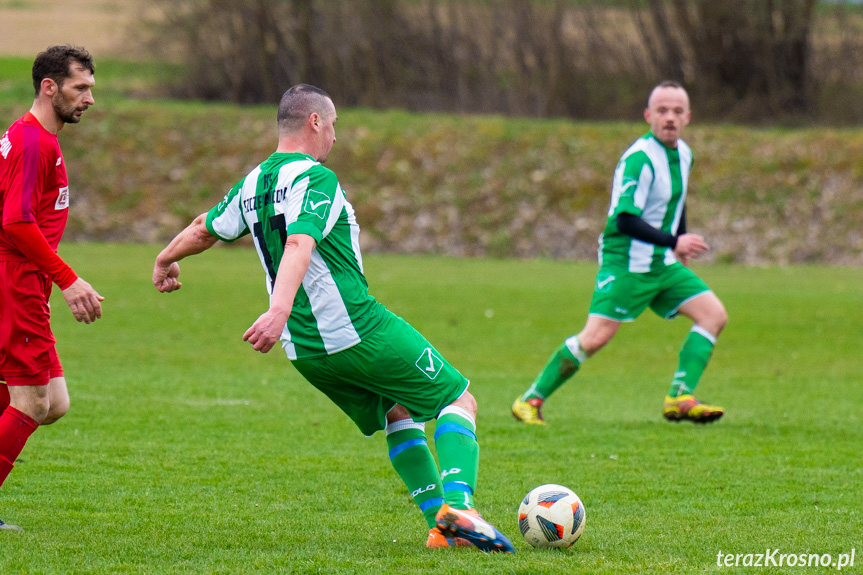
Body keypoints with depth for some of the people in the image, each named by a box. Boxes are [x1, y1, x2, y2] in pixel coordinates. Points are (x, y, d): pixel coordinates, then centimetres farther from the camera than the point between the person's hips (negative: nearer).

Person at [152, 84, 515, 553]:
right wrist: (280, 309, -41)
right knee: (459, 400, 1)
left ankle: (439, 524, 12)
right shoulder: (315, 177, -13)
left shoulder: (252, 184, 11)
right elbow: (300, 243, -28)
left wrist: (166, 261, 45)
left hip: (305, 351, 8)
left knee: (400, 413, 24)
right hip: (359, 331, -8)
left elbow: (205, 230, 26)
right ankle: (458, 505, -20)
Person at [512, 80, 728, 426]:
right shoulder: (639, 159, -19)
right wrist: (673, 242, -31)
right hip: (626, 264, -8)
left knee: (714, 315, -4)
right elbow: (625, 219, -27)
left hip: (662, 264, 8)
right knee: (595, 337, -15)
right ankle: (531, 400, -2)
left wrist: (682, 245, 24)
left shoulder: (683, 154, 8)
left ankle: (680, 399, -8)